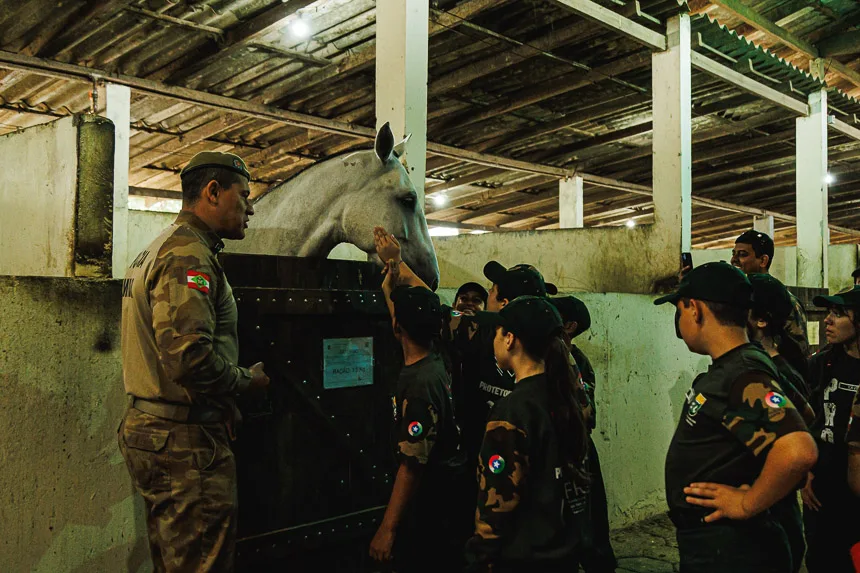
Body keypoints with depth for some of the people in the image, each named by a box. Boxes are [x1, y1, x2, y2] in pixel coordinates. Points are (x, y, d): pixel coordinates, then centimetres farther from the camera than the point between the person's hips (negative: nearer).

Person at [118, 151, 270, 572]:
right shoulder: (189, 256, -16)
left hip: (147, 427, 11)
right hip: (185, 442, -11)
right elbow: (191, 356, -27)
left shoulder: (158, 249, 18)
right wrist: (249, 379, -10)